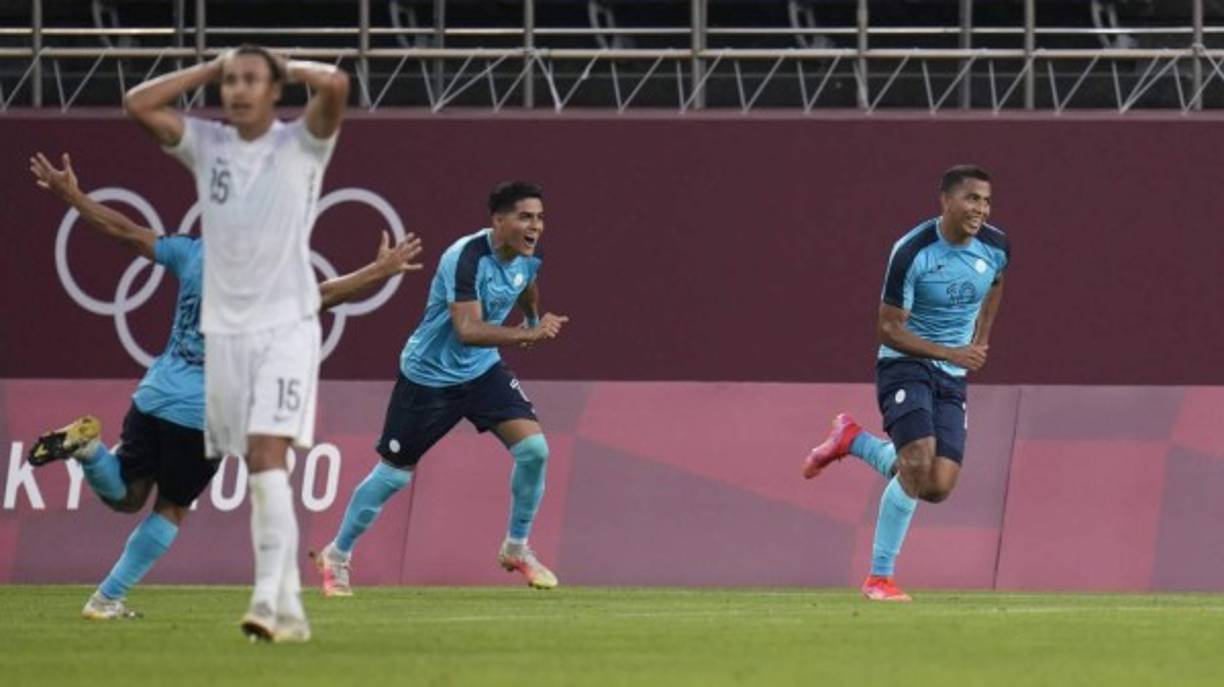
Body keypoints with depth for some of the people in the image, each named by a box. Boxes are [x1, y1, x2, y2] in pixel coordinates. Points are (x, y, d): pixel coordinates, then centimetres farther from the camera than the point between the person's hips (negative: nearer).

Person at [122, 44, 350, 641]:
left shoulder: (301, 143, 0)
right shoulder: (207, 144, 10)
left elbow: (335, 85, -18)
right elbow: (138, 103, 2)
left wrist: (291, 70, 1)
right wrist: (211, 68, 5)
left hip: (285, 324, -5)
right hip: (223, 327, 5)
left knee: (266, 458, -19)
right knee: (259, 472, 6)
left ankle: (269, 597, -27)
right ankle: (289, 612, 11)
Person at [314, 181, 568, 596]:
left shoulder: (530, 255, -6)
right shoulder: (467, 258, -30)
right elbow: (468, 330, -40)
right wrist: (530, 334, -46)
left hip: (483, 371, 6)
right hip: (428, 375, -6)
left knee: (533, 448, -12)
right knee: (394, 474, 4)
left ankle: (517, 548, 7)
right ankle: (337, 555, 24)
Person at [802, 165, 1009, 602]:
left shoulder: (996, 248, -2)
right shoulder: (912, 253, -19)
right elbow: (888, 328, -15)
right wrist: (950, 353, -23)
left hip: (952, 378, 6)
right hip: (904, 365, -6)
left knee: (939, 487, -7)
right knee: (919, 467, -25)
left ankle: (854, 441, 18)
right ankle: (880, 578, -13)